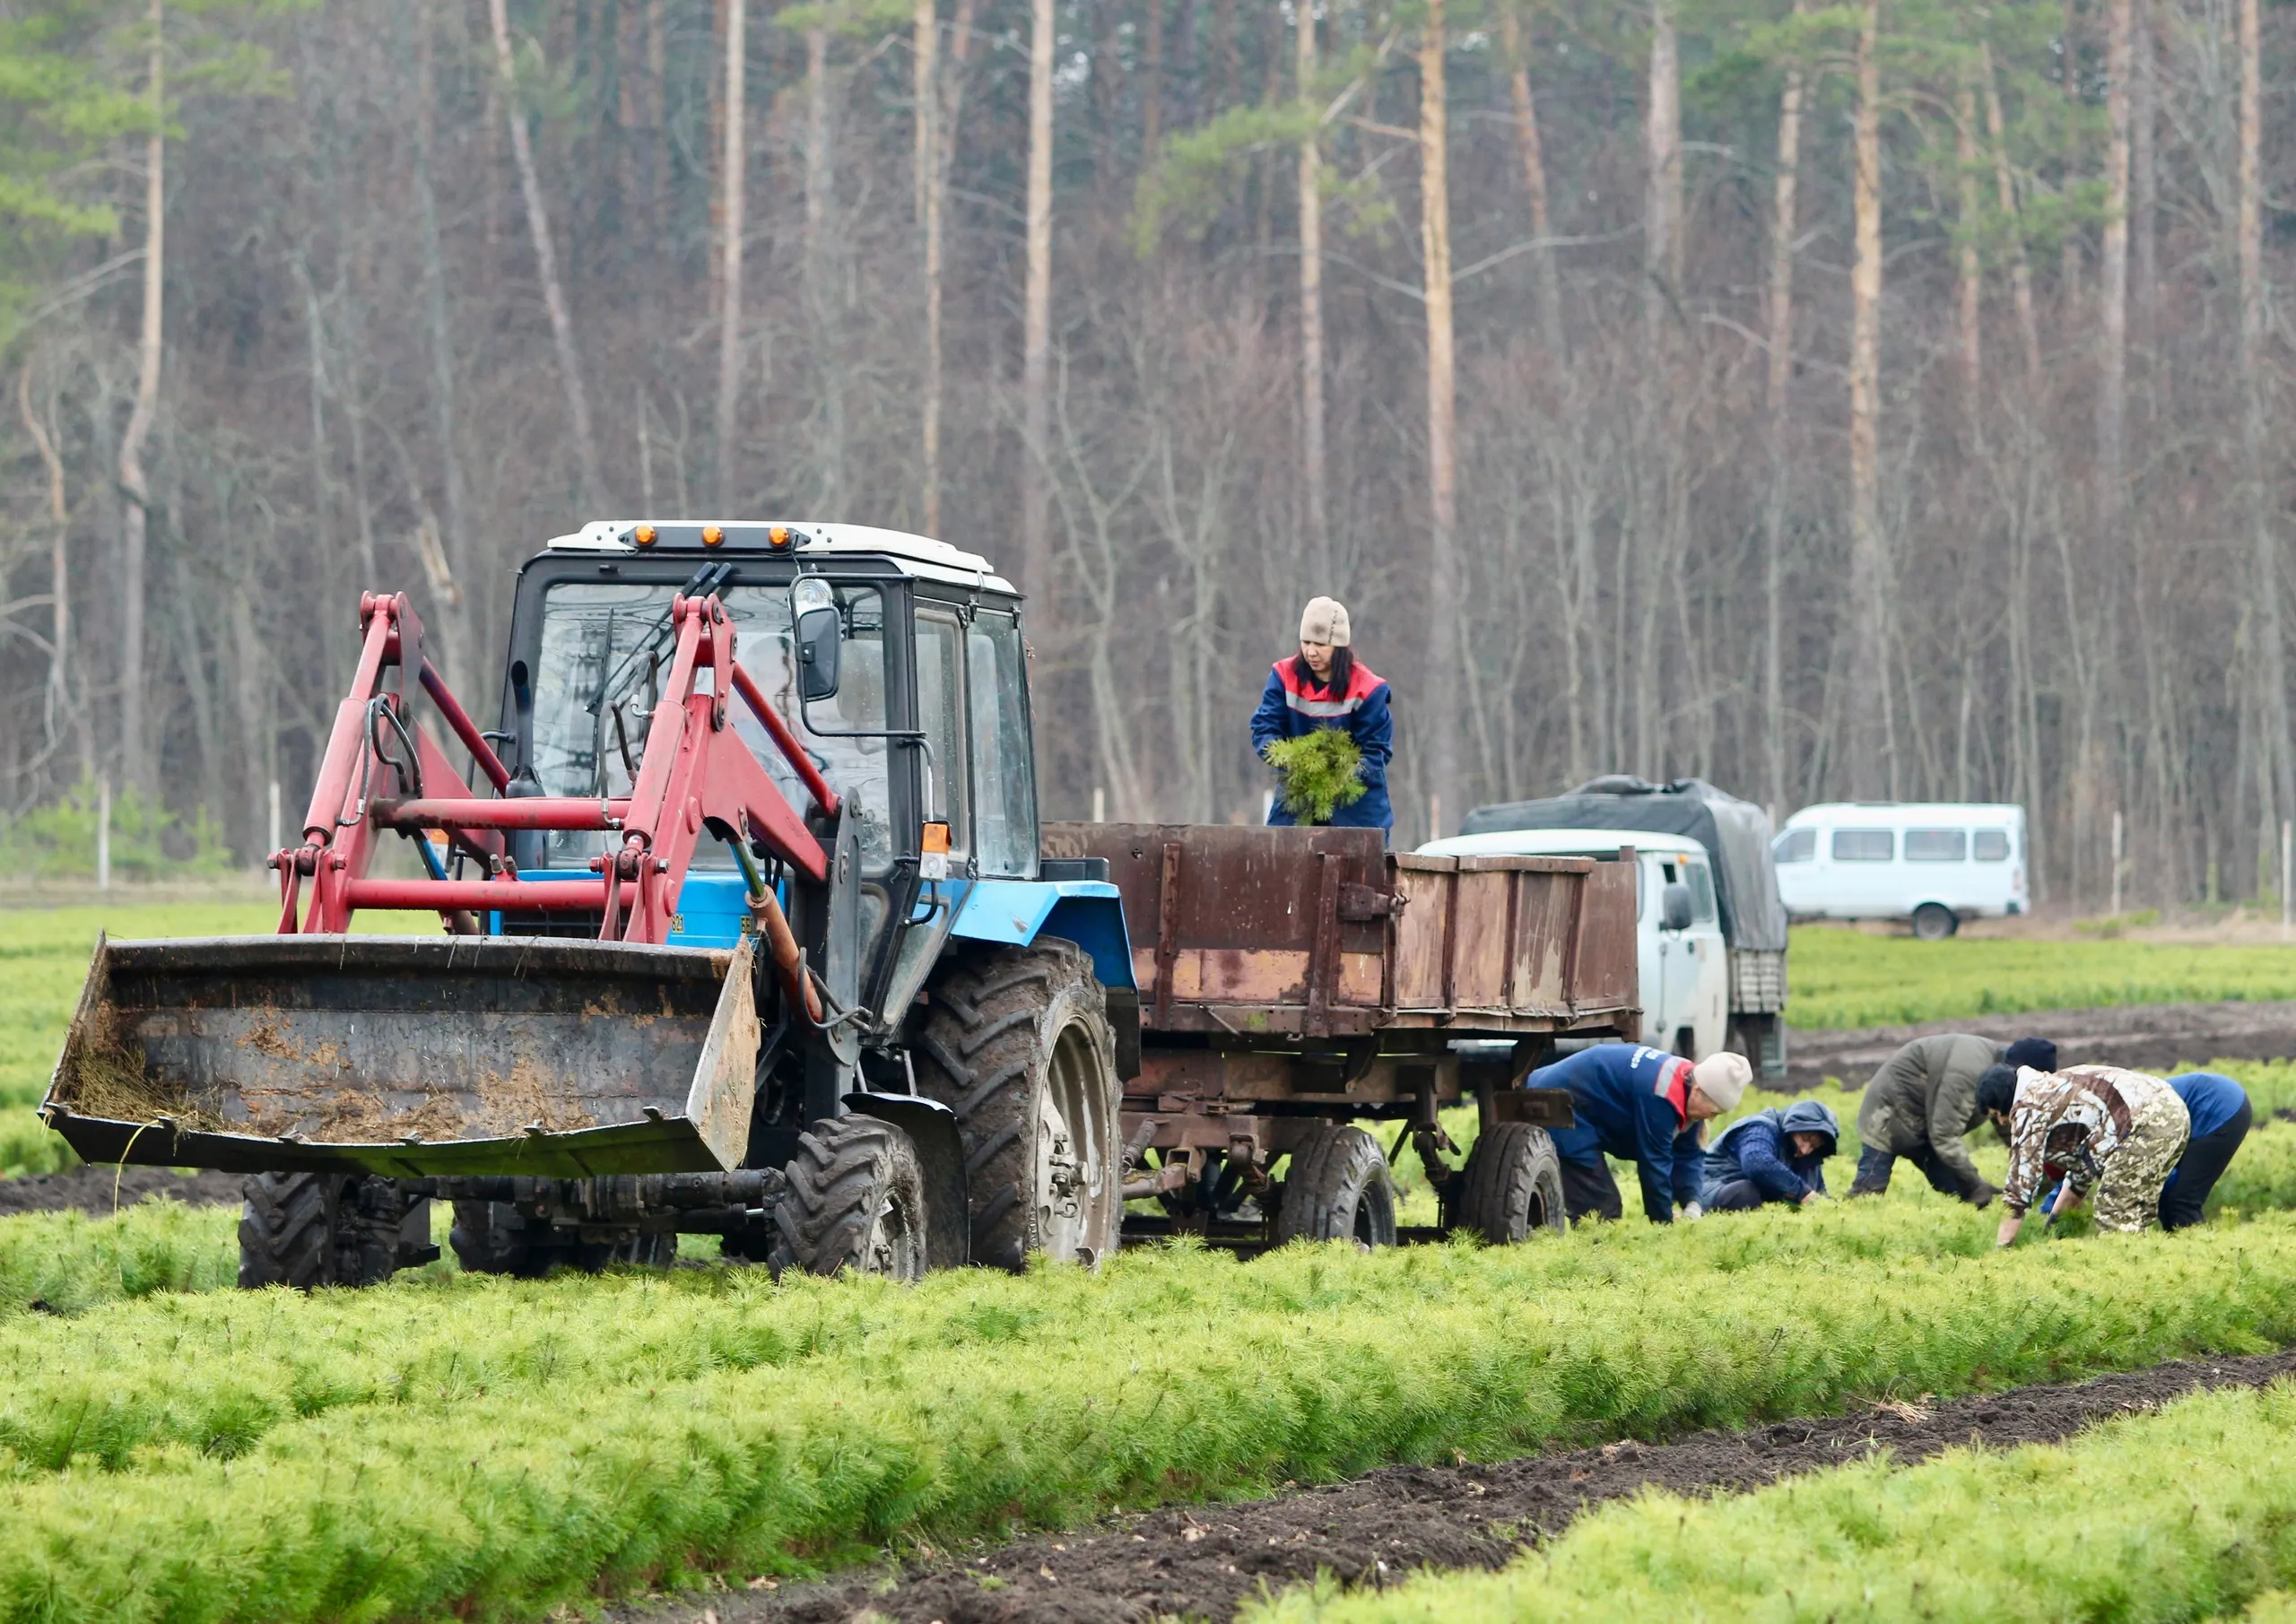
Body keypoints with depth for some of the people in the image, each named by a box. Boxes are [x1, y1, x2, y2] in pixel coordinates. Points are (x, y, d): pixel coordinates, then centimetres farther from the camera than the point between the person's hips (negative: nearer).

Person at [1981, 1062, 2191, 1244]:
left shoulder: (2028, 1106, 2)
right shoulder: (2051, 1088, 29)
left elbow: (2021, 1182, 0)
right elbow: (2082, 1162, 36)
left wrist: (1999, 1249, 5)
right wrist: (2054, 1220, 43)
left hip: (2145, 1121, -10)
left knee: (2115, 1220, -6)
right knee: (2134, 1221, 16)